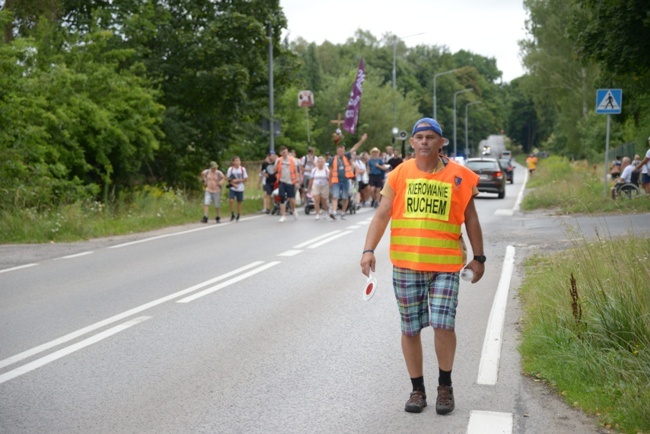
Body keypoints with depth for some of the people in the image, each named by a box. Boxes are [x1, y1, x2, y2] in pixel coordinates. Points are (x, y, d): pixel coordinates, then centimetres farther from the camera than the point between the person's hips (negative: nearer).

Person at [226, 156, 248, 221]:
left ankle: (238, 216, 19)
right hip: (232, 188, -1)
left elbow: (245, 179, 1)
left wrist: (238, 180, -13)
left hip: (240, 188, 1)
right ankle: (232, 215, -1)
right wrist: (234, 184, -15)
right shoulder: (230, 169, -1)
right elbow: (228, 179, 0)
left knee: (239, 202, 5)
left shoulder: (243, 169, 0)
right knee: (231, 200, -16)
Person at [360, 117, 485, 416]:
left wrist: (478, 257, 11)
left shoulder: (458, 176, 2)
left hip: (445, 265, -1)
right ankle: (417, 389, 22)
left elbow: (471, 220, 10)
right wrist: (369, 250, -10)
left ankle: (445, 387, 10)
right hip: (406, 265, 2)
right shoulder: (399, 175, 3)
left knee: (443, 324, -11)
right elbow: (382, 215, 2)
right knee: (410, 329, 7)